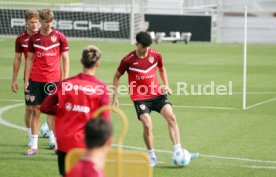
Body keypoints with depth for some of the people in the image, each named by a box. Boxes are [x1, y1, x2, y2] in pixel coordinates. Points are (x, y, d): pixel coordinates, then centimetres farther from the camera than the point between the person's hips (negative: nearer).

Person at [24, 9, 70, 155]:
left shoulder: (59, 37, 0)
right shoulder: (34, 38, 6)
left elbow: (65, 59, 3)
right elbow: (30, 59, 12)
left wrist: (65, 79, -3)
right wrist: (26, 80, 7)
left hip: (53, 79, -2)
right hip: (36, 79, 2)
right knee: (36, 110, 3)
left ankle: (56, 142, 8)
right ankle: (34, 145, 6)